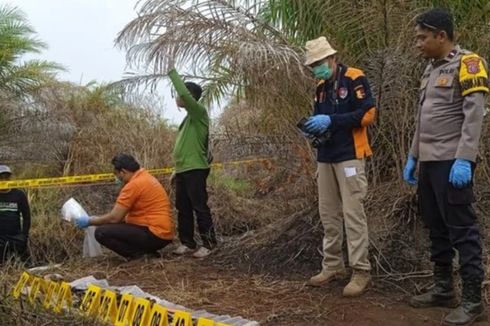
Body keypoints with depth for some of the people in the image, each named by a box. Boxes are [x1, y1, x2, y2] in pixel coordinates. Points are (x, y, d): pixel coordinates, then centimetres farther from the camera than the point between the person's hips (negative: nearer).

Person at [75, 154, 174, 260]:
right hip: (162, 234, 10)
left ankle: (139, 255, -10)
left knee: (101, 232, -12)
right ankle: (146, 251, 10)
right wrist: (97, 218, 25)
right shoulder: (145, 177, 15)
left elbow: (114, 218, -13)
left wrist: (90, 221, 2)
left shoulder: (134, 184, -15)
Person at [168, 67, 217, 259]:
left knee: (200, 208, -5)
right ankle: (187, 243, 18)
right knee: (183, 209, 11)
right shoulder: (189, 117, 18)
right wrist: (177, 169, 20)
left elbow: (185, 94, -25)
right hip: (183, 170, 9)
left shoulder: (199, 112, -8)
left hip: (195, 170, -9)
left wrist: (171, 72, -16)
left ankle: (209, 244, 2)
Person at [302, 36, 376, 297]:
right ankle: (333, 265, 18)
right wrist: (313, 125, 1)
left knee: (352, 213, -8)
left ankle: (361, 271, -2)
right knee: (328, 213, 9)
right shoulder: (321, 87, 16)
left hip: (349, 156, -7)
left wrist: (331, 121, -20)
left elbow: (367, 113, -14)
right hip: (325, 157, 8)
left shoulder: (354, 79, -7)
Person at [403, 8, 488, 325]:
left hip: (452, 163, -8)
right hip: (429, 163, 9)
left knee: (462, 230, -4)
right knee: (437, 229, 13)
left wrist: (464, 159, -23)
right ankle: (444, 289, 24)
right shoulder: (431, 69, 18)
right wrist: (413, 156, 19)